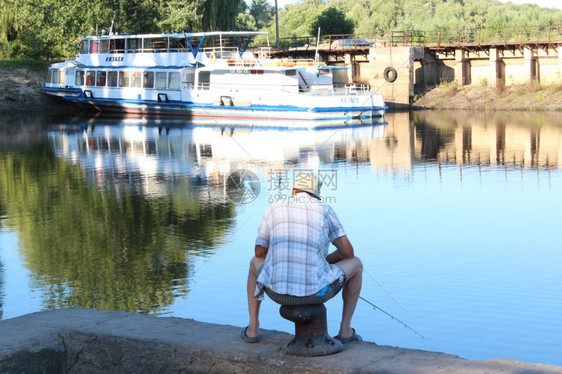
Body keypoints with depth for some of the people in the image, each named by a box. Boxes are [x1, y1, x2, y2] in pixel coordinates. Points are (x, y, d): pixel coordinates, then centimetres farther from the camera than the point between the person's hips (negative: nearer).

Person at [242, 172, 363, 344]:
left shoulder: (274, 208, 12)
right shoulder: (325, 210, 7)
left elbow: (260, 252, 18)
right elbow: (348, 252, 6)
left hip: (277, 290, 2)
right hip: (315, 292, -2)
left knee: (255, 263, 37)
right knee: (356, 264, 26)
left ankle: (253, 328, 31)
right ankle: (345, 330, 24)